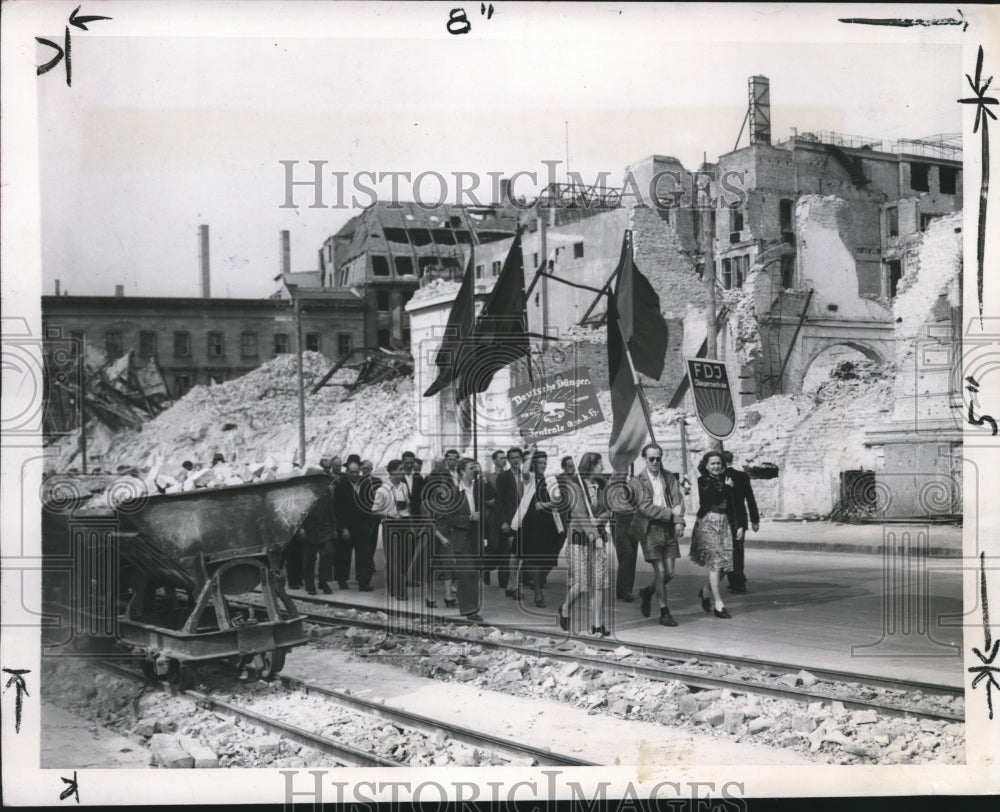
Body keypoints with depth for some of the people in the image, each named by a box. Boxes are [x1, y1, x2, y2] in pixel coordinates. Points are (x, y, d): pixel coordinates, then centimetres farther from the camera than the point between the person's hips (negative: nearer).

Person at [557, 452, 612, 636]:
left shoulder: (601, 485, 10)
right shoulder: (574, 485, -7)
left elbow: (608, 511, 8)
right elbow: (578, 513, -14)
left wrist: (598, 520, -13)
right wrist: (592, 534, -20)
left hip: (598, 537, 5)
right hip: (579, 538, -5)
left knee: (598, 583, 1)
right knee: (579, 583, -4)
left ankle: (597, 625, 5)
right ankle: (564, 611, 23)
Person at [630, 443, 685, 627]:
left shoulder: (669, 477, 10)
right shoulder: (637, 481, -3)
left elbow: (678, 500, 1)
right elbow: (646, 507, -11)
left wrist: (679, 521, -15)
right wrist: (671, 513, -13)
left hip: (669, 529, 4)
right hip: (650, 529, -4)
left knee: (670, 574, 3)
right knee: (660, 572, -6)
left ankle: (647, 592, 32)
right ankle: (664, 613, 5)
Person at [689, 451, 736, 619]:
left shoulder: (725, 480, 12)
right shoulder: (703, 481, -5)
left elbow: (730, 505, 16)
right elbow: (715, 499, -18)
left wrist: (736, 525, 11)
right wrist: (726, 487, -5)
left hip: (724, 523, 6)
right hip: (708, 523, -6)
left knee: (724, 563, 3)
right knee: (715, 563, -7)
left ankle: (705, 591, 28)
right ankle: (719, 605, -5)